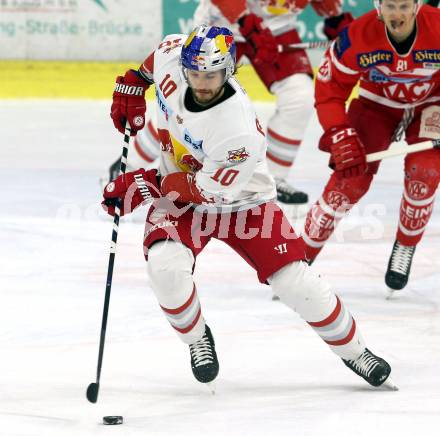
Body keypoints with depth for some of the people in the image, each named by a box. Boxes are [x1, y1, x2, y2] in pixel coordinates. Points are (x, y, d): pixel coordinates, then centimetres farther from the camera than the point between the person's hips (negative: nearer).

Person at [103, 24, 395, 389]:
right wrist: (133, 83, 6)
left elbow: (210, 190, -28)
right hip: (179, 195, 4)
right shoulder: (172, 60, -21)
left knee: (295, 282, -8)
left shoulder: (239, 129, -36)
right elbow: (169, 48, 6)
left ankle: (353, 350, 17)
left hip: (242, 199, -4)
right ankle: (197, 338, 4)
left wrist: (149, 184, -27)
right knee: (165, 266, -26)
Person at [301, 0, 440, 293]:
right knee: (350, 178, -12)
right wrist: (341, 138, -25)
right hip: (377, 103, 0)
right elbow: (329, 88, -17)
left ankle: (405, 248, 3)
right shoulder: (357, 38, -27)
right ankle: (302, 255, 0)